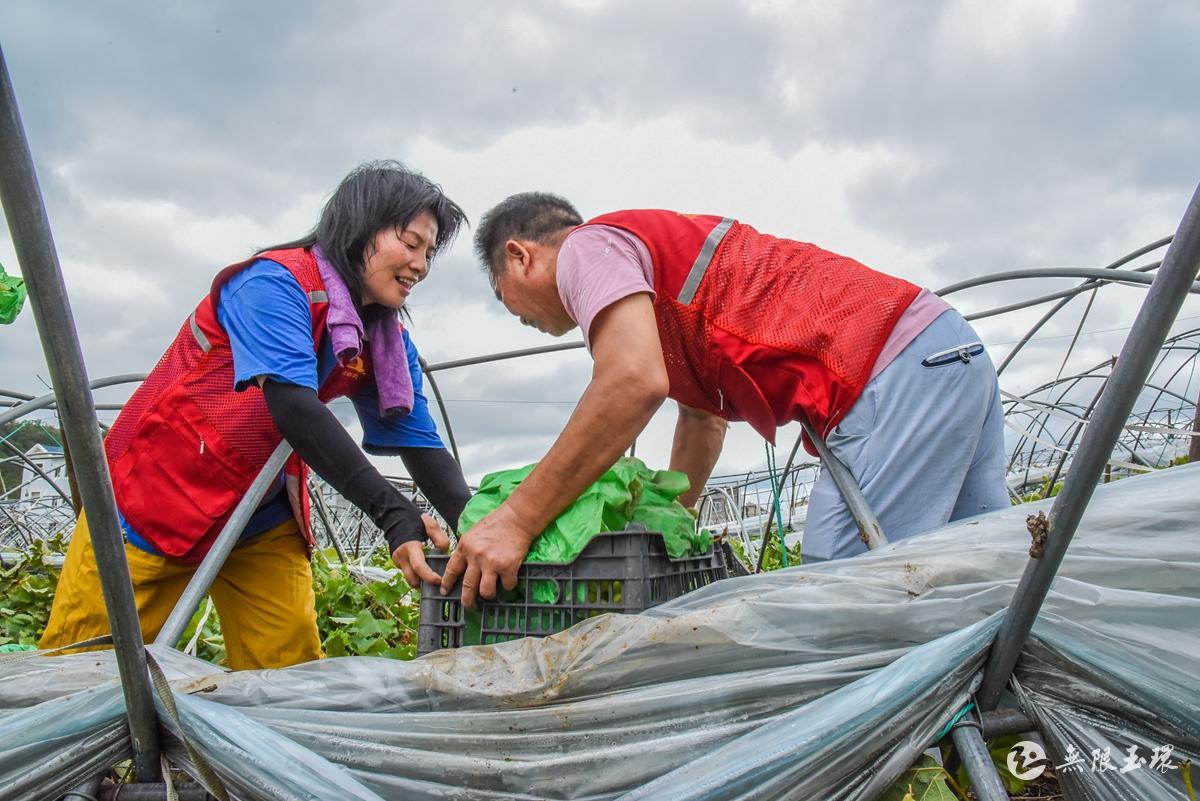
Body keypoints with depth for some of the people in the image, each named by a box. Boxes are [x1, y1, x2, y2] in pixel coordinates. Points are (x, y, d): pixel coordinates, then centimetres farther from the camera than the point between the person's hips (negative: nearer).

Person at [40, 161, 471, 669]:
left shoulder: (388, 342, 1)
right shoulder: (275, 281, -20)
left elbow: (421, 444, -5)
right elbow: (293, 405, -33)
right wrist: (394, 514, -41)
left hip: (264, 521, 6)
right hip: (156, 495, -6)